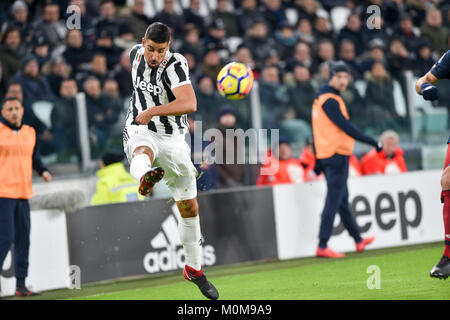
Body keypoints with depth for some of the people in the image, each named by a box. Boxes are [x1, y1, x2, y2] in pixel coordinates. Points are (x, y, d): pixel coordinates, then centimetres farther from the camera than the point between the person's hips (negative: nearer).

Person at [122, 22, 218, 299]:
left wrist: (152, 111, -35)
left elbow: (190, 104, -35)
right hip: (140, 132, 1)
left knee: (190, 207, 7)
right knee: (143, 152, -40)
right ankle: (146, 178, -77)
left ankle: (194, 269, 25)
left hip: (173, 139, -1)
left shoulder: (175, 64, -18)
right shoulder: (137, 54, -1)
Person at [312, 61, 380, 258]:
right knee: (333, 201, -10)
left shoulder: (320, 98, 16)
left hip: (326, 155, 10)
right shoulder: (330, 100, -16)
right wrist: (373, 143, -17)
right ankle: (322, 247, -13)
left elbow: (317, 130, 20)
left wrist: (319, 161, 23)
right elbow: (346, 127, -20)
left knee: (342, 200, 18)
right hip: (337, 155, -10)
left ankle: (358, 240, 29)